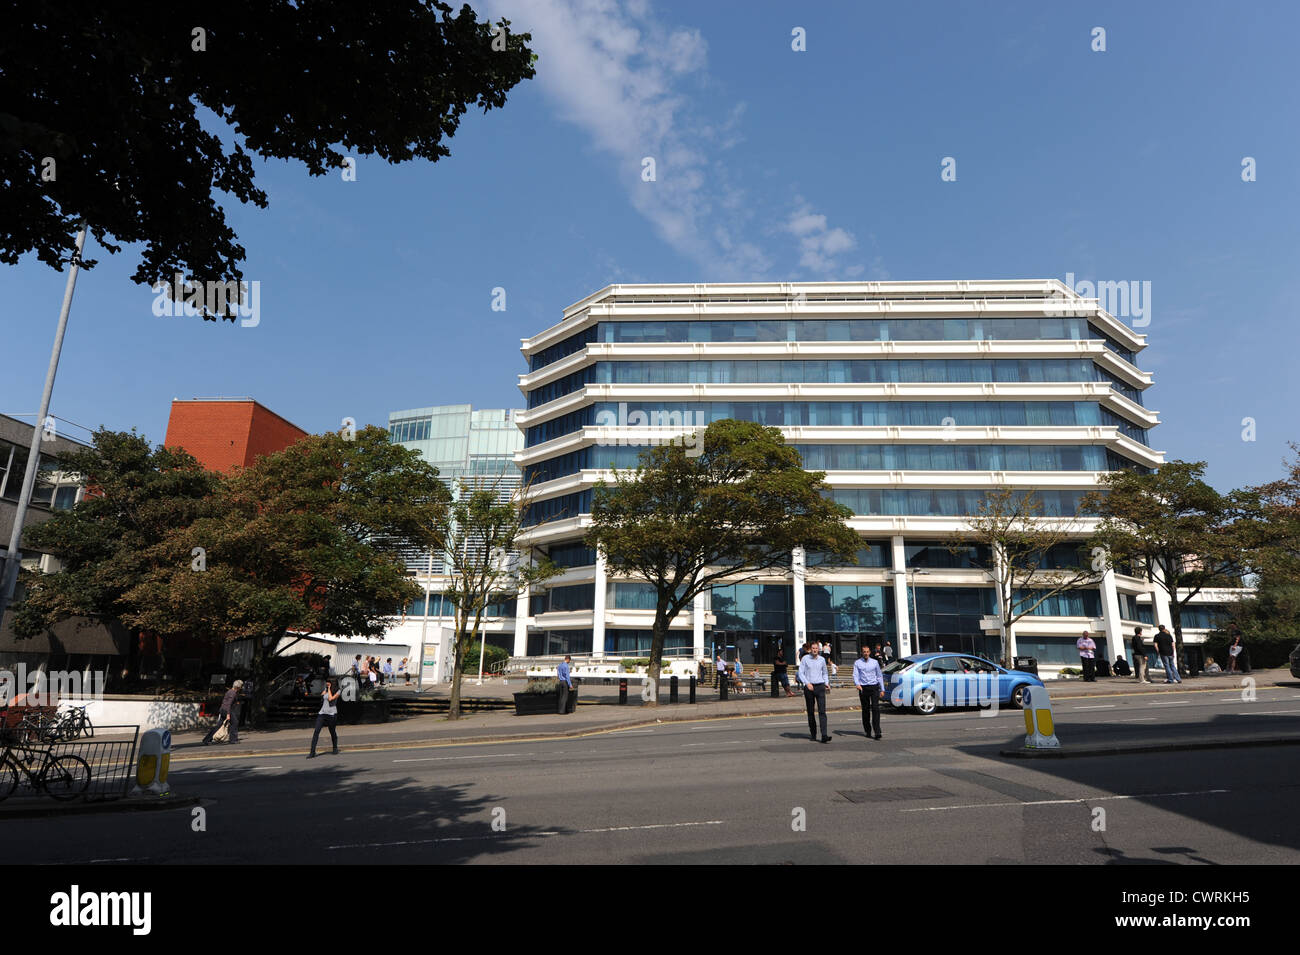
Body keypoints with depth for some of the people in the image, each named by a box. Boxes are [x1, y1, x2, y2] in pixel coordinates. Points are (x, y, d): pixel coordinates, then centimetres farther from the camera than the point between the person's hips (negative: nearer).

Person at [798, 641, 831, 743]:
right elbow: (801, 673, -3)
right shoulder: (805, 659, 0)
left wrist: (826, 683, 6)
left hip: (820, 686, 1)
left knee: (822, 711, -10)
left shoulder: (822, 659, 9)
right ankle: (813, 734, 19)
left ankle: (824, 735, -16)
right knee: (810, 712, 6)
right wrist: (807, 683, -15)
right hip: (809, 687, -1)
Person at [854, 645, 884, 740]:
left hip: (874, 687, 0)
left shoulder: (875, 662, 9)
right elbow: (855, 675, -4)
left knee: (875, 708, -12)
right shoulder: (857, 663, 5)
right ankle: (868, 731, 18)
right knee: (865, 710, 6)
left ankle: (877, 732, -14)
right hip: (863, 688, 0)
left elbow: (879, 676, 14)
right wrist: (857, 684, -24)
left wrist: (882, 689, 11)